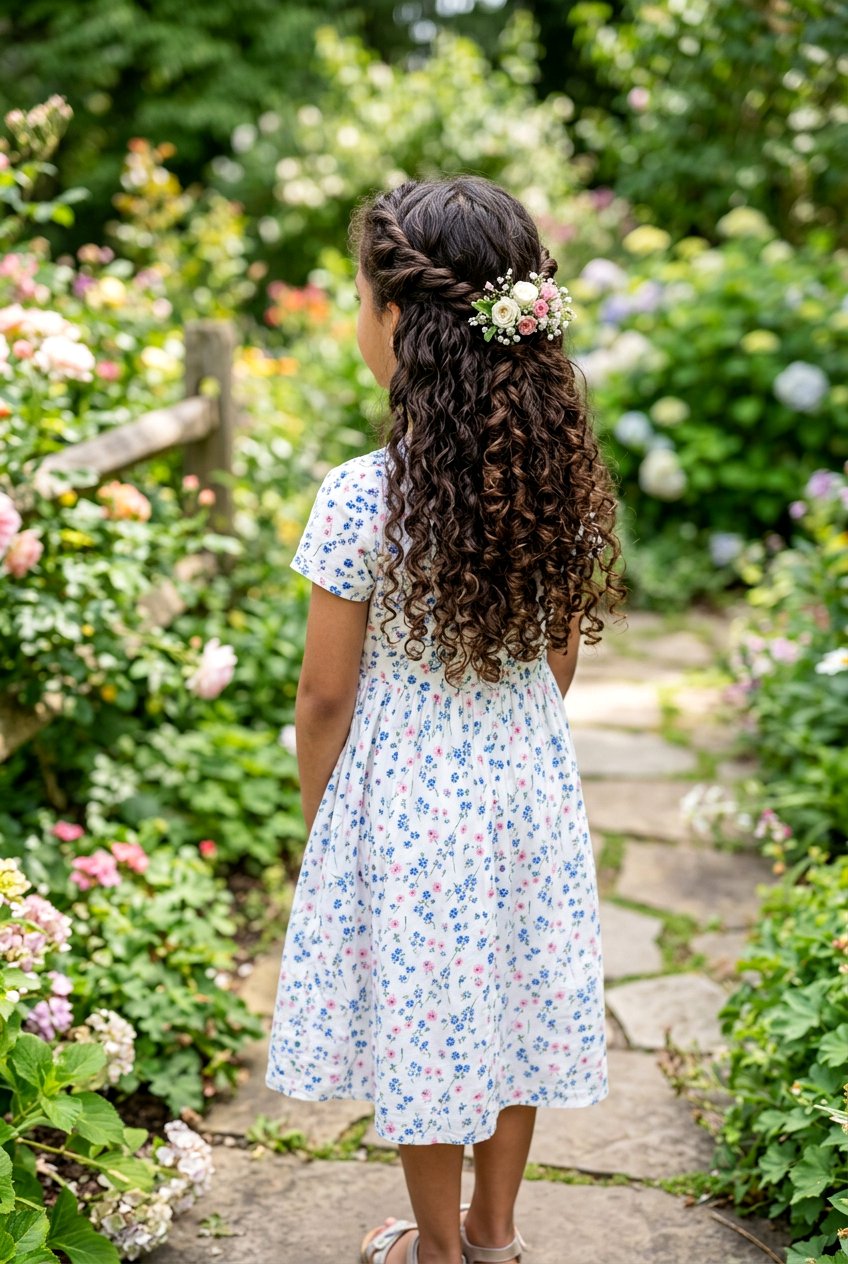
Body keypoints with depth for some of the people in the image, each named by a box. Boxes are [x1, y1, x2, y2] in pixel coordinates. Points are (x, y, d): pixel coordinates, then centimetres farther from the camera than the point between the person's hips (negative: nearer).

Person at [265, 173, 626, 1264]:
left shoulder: (360, 497, -23)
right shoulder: (563, 478, -7)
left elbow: (326, 698, -14)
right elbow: (562, 662, 4)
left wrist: (315, 824, 1)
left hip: (405, 802, -5)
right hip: (528, 783, 5)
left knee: (419, 1021, 14)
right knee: (512, 1002, 20)